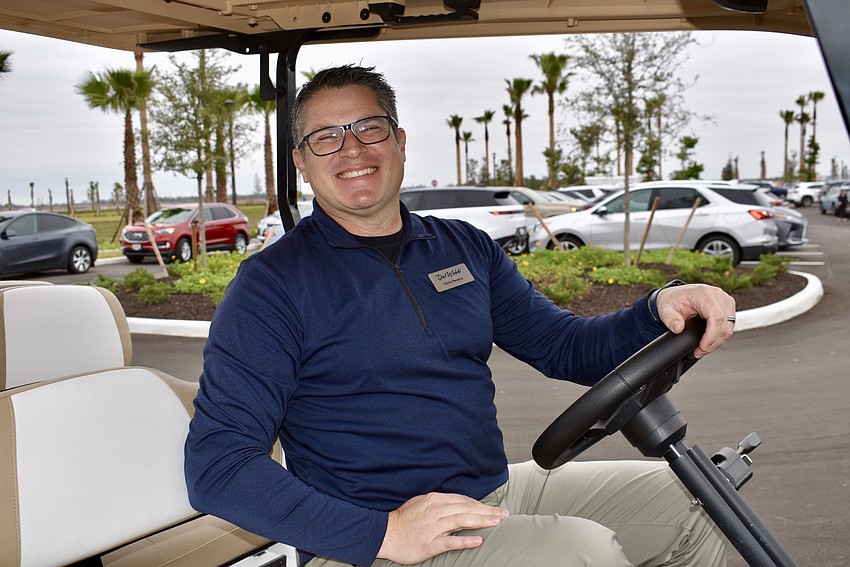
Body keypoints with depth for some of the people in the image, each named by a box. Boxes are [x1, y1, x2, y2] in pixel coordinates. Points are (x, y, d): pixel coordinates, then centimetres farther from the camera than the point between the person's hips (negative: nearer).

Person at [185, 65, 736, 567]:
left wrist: (659, 311, -8)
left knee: (679, 497, 4)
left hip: (498, 490, 6)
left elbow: (565, 347, 13)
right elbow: (217, 465, -15)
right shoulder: (273, 283, -9)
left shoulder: (465, 247, 9)